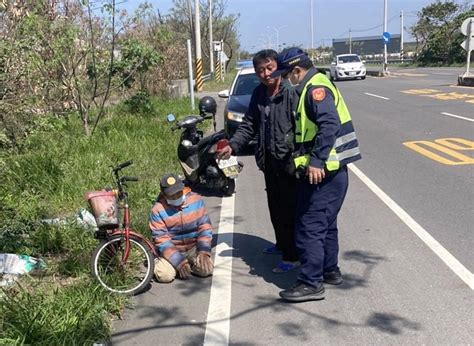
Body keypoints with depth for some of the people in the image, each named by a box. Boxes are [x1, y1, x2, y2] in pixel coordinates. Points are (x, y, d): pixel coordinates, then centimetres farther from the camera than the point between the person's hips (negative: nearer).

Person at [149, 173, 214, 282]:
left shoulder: (196, 200, -8)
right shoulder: (158, 210, -15)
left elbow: (204, 226, -4)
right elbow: (161, 240, -16)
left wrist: (204, 251, -17)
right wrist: (179, 261, -24)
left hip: (193, 247, 2)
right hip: (172, 249, -2)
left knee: (206, 269, -20)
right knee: (164, 275, -24)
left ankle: (192, 262, 13)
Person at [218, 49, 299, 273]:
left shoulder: (291, 92, -16)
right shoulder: (258, 94, 9)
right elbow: (249, 125, 14)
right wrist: (233, 145, 3)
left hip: (289, 161, -8)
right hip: (269, 161, 8)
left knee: (290, 209, -1)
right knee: (275, 206, 21)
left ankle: (292, 256, 10)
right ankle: (282, 244, 40)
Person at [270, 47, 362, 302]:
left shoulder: (316, 88, -14)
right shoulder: (312, 87, 18)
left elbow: (329, 125, -27)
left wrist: (316, 161, -30)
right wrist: (302, 157, 24)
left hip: (321, 173, -11)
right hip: (326, 172, 11)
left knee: (309, 227, -6)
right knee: (325, 224, 20)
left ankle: (311, 283, 1)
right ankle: (330, 271, 32)